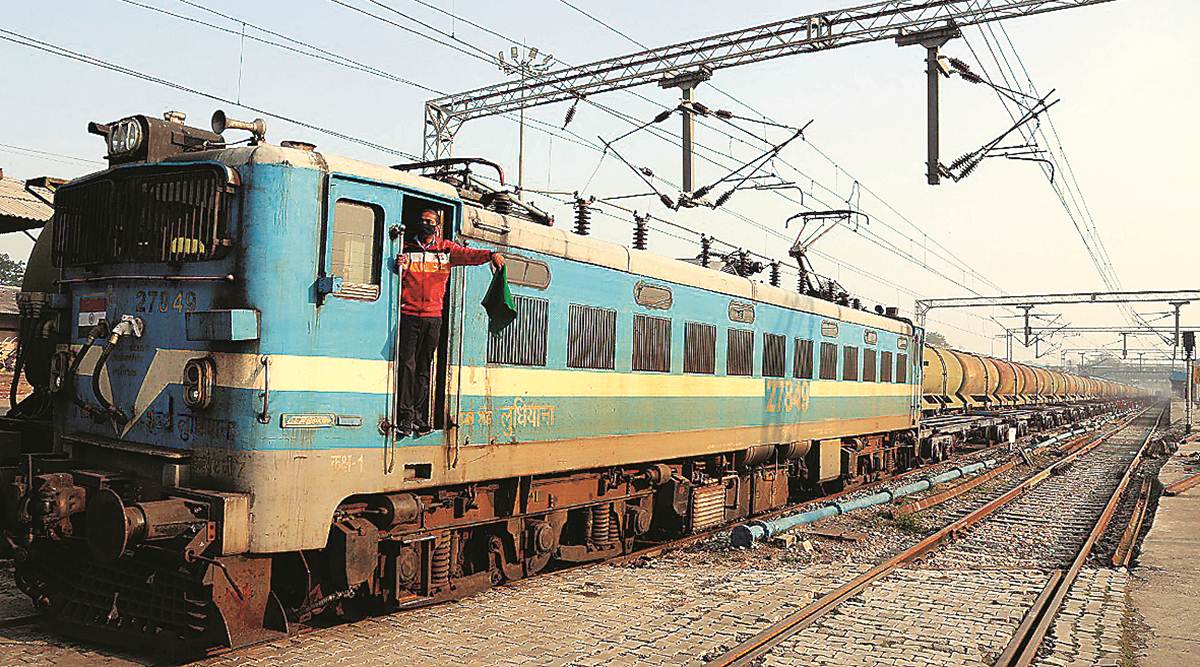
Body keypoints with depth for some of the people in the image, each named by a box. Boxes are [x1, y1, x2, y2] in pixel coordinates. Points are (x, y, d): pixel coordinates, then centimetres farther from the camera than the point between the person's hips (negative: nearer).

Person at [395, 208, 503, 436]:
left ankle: (419, 416, 12)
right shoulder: (407, 247, 10)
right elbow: (398, 278, 9)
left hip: (433, 317, 2)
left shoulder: (446, 249, 10)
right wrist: (400, 267, -14)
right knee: (407, 364, -9)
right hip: (409, 315, -1)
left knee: (424, 367, 7)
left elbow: (468, 255, -5)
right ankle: (406, 416, -8)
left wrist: (491, 255, -24)